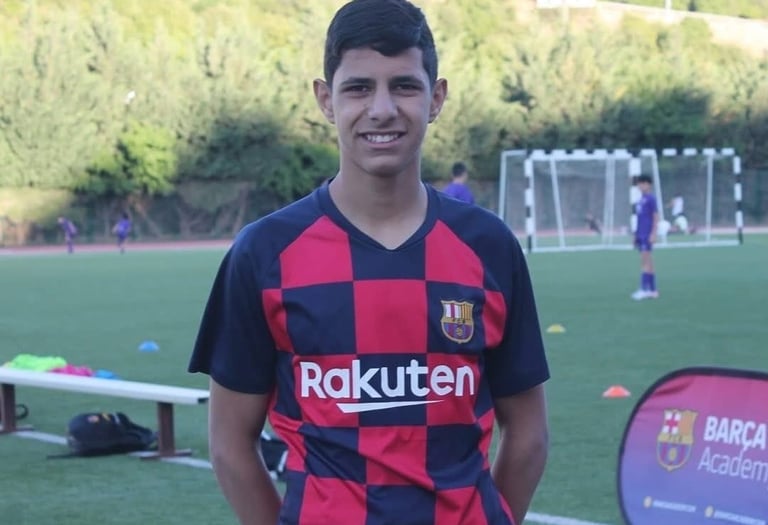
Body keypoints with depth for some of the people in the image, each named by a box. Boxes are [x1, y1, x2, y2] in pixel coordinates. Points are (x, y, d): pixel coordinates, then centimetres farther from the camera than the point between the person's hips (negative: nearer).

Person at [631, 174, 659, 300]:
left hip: (647, 235, -9)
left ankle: (643, 289, -15)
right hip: (641, 234, 9)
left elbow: (656, 216, -10)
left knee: (645, 261, -12)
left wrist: (653, 233, -16)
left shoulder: (651, 198, -8)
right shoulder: (641, 199, 17)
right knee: (647, 262, 10)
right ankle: (653, 290, 13)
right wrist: (636, 234, 22)